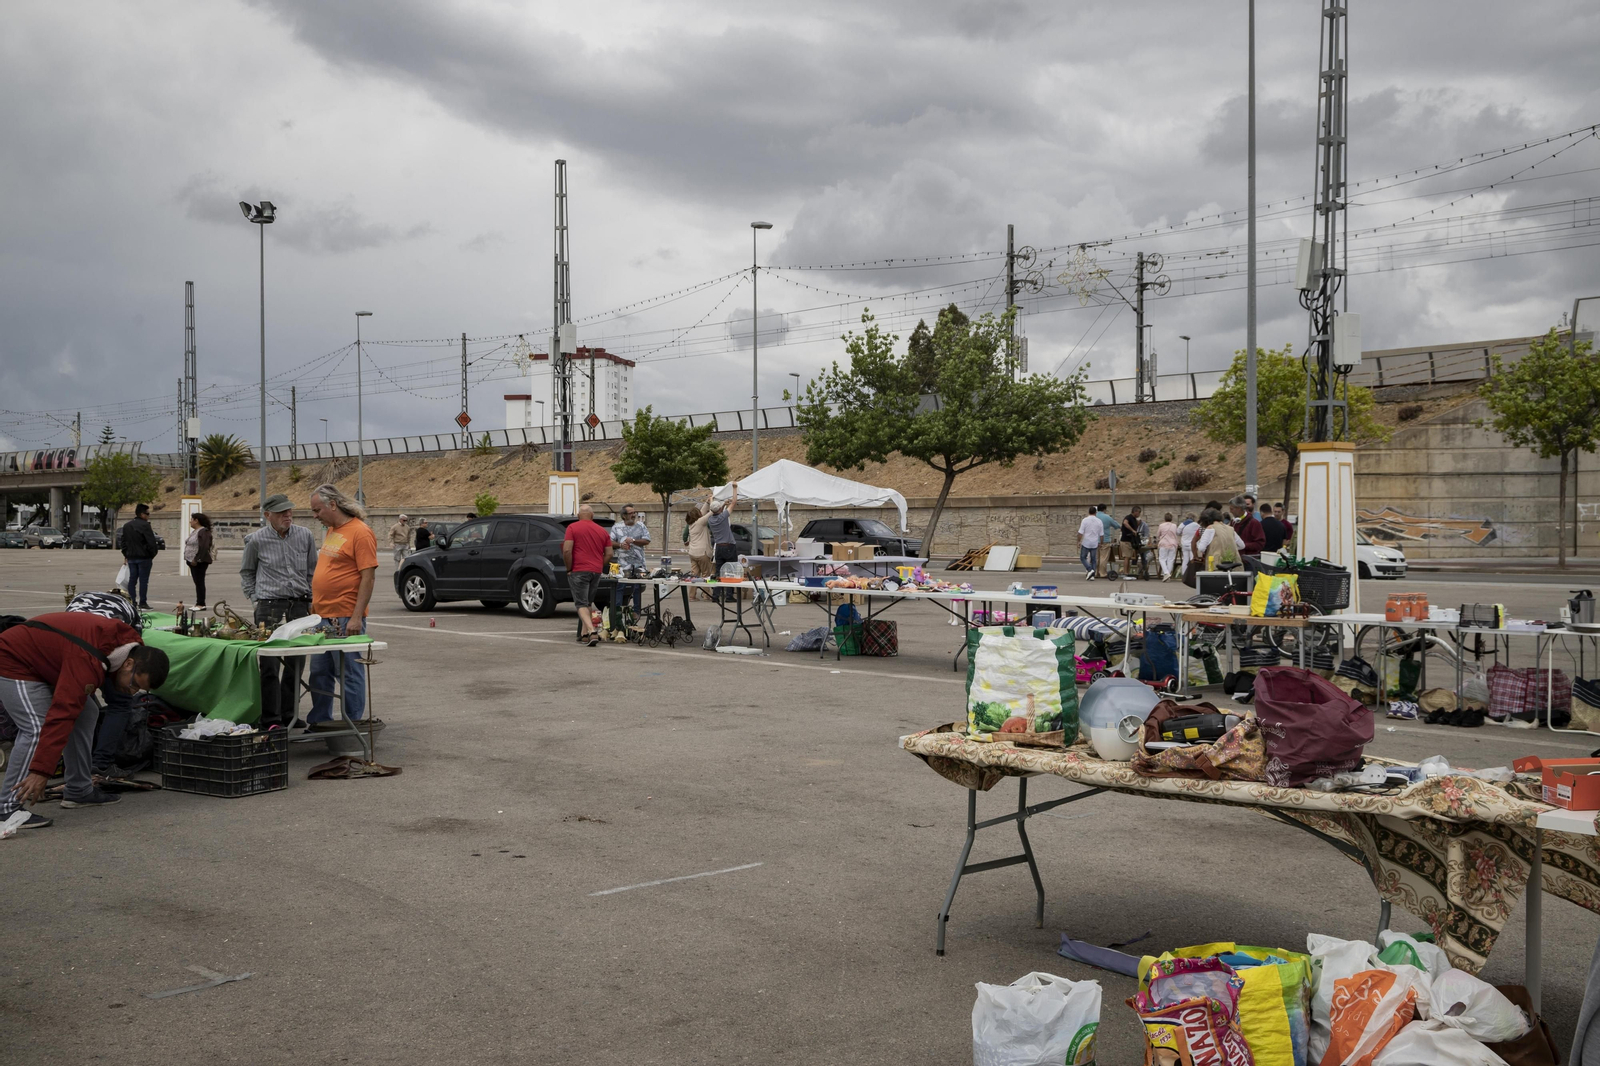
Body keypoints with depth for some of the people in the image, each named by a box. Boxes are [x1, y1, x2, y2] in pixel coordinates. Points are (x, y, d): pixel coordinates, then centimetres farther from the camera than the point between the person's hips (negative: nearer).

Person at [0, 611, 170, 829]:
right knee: (37, 729, -23)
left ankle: (78, 791, 11)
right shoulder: (88, 662, -36)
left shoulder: (128, 641, -8)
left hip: (41, 662, 10)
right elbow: (61, 715, -39)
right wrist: (41, 771, -40)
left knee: (86, 713, 4)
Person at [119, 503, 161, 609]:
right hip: (144, 557, -7)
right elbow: (151, 542, -17)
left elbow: (123, 542, 17)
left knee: (132, 579, 10)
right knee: (143, 580, -3)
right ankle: (142, 603, -3)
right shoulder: (144, 525, -13)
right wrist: (153, 553, -3)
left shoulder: (127, 526, 13)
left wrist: (126, 554, 20)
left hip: (131, 557, 7)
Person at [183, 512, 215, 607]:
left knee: (199, 582, -9)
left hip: (199, 562, -10)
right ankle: (198, 603, 14)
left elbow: (204, 547, -22)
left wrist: (196, 559, -24)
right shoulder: (195, 531, 18)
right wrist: (190, 560, 15)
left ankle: (201, 604, -8)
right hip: (193, 561, 10)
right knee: (197, 582, 11)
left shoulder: (203, 531, -14)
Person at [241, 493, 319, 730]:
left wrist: (311, 600, 10)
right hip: (270, 608, -3)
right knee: (270, 666, -6)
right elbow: (246, 572, 15)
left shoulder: (305, 536, 5)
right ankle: (271, 720, -1)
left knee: (296, 664, 7)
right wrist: (255, 597, 6)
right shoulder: (256, 540, 0)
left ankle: (289, 716, 17)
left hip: (299, 606, 3)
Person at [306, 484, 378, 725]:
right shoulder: (330, 531, 15)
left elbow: (368, 577, -17)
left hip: (345, 620, -9)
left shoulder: (360, 532, -13)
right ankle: (319, 722, 25)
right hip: (323, 617, 9)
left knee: (349, 674, 0)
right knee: (319, 673, 14)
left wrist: (357, 617, -20)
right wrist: (315, 606, 18)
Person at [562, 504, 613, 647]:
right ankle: (584, 634, 17)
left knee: (581, 604, -6)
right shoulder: (602, 531, 11)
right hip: (596, 571, 5)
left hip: (579, 571, -5)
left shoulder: (572, 528, -3)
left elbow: (567, 550, -13)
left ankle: (592, 631, -25)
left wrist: (569, 569, -3)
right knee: (588, 603, 17)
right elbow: (609, 554, 8)